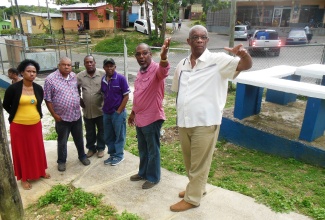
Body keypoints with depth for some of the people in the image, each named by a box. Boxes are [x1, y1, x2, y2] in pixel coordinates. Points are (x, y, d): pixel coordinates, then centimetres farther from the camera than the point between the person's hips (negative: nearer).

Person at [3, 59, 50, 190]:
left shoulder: (38, 88, -2)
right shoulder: (13, 88, -13)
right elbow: (6, 105, 0)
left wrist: (37, 114, 9)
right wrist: (17, 115, 5)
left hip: (35, 124, 3)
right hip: (19, 126, -3)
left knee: (37, 149, 17)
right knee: (21, 151, 10)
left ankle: (40, 171, 37)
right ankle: (24, 177, 26)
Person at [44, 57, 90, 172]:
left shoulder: (74, 76, 2)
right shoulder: (50, 79, -13)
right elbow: (48, 99, -10)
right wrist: (54, 114, -11)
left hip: (76, 115, 4)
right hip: (62, 117, -4)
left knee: (79, 138, 18)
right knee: (62, 141, 12)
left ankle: (82, 156, 37)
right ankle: (61, 161, 30)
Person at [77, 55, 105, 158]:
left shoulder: (103, 74, -10)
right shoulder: (80, 76, -2)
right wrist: (79, 99, 5)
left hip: (101, 109, -2)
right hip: (87, 110, 2)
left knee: (101, 130, 13)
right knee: (89, 132, 17)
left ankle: (100, 148, 32)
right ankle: (91, 148, 35)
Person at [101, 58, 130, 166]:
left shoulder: (121, 78, -12)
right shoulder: (103, 80, 3)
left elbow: (126, 96, -11)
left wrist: (119, 111, -12)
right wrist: (104, 108, 6)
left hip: (118, 112, -5)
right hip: (106, 113, 6)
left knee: (119, 135, 8)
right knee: (108, 136, 14)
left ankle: (119, 155, 23)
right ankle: (112, 154, 30)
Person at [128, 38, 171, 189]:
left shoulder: (156, 69, -17)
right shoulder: (140, 72, 9)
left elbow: (164, 71, -43)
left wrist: (163, 57, -65)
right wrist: (133, 113, 23)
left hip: (152, 119, -8)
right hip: (140, 118, 8)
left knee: (153, 151, 9)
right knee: (142, 149, 22)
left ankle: (153, 177, 27)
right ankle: (143, 173, 41)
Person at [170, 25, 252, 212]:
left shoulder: (218, 60, -9)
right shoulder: (182, 64, 8)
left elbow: (246, 65, -19)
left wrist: (244, 53, -41)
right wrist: (181, 115, 14)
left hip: (205, 123, -6)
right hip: (184, 122, 6)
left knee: (199, 163, 10)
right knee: (190, 161, 22)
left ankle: (192, 198, 28)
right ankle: (197, 187, 46)